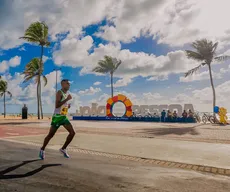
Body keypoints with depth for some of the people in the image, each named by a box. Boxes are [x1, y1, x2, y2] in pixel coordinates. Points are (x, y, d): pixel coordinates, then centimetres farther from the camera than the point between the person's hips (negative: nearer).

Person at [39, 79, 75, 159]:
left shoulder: (67, 94, 12)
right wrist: (67, 99, -26)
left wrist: (68, 106, 6)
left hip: (64, 117, 7)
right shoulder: (59, 93, -14)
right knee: (50, 135, 4)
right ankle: (42, 150, 26)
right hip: (57, 117, -7)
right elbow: (57, 105, -26)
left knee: (72, 133, -4)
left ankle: (63, 149, 11)